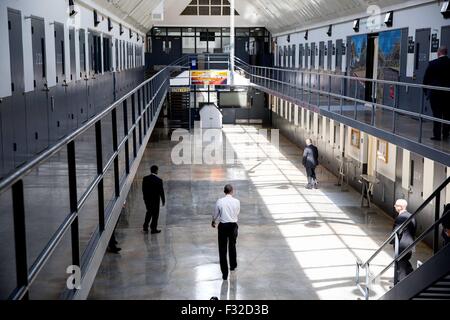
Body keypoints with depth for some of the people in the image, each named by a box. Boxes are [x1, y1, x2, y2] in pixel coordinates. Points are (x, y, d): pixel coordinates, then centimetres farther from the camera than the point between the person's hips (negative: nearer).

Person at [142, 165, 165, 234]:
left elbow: (143, 189, 2)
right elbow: (161, 191, -13)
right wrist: (163, 201, -2)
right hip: (155, 200, -5)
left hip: (147, 199, 5)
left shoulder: (145, 179, -5)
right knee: (155, 214, 10)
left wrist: (145, 197, 15)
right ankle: (153, 229, 17)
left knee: (149, 212, 22)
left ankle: (145, 227, 19)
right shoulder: (159, 180, -18)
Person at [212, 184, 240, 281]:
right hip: (233, 225, 2)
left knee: (222, 249, 4)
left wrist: (213, 222, 23)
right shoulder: (237, 201, -7)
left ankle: (224, 273, 4)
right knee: (232, 246, 24)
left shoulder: (219, 201, -10)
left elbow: (215, 214, 2)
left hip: (223, 226, -2)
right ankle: (233, 266, 42)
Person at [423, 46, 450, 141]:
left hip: (435, 92, -3)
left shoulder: (433, 63, -8)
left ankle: (437, 135, 1)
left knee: (437, 114, 1)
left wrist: (426, 90, 8)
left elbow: (426, 78, -4)